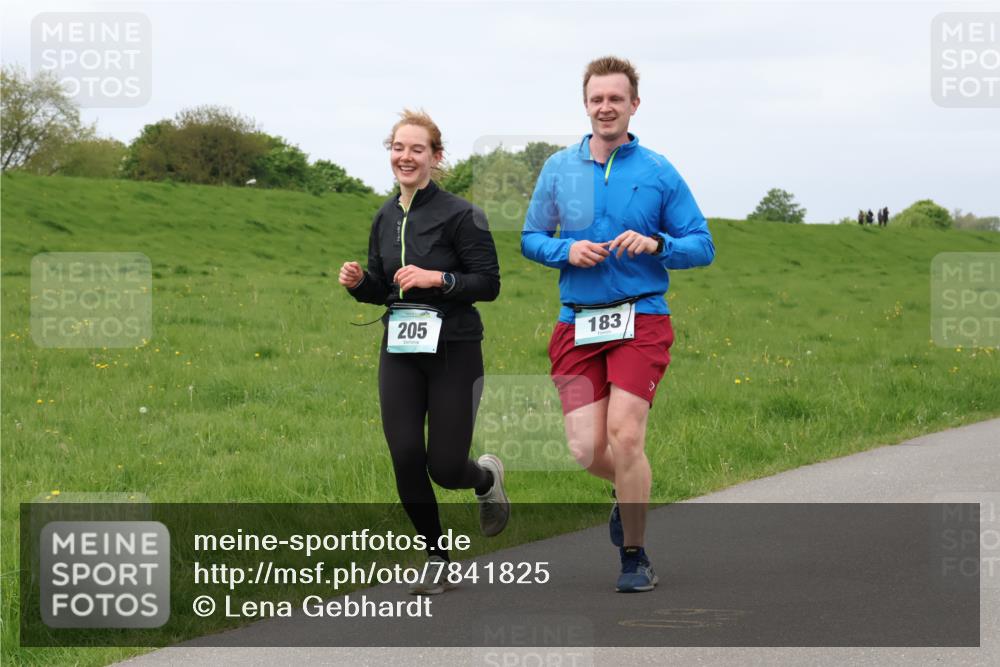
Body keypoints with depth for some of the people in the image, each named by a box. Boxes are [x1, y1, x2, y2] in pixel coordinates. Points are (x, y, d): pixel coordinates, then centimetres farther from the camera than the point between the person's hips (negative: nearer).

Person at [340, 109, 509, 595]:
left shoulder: (459, 215, -10)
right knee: (405, 460, -5)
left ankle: (487, 477, 33)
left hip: (454, 352, -5)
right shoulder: (385, 218, 9)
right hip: (399, 351, 5)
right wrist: (358, 283, -2)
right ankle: (436, 556, 15)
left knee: (445, 468, -5)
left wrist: (438, 278, -22)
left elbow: (489, 283, -10)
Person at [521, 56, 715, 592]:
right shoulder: (559, 169, 8)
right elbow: (530, 238, 15)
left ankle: (635, 557, 3)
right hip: (577, 324, 3)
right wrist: (567, 251, -6)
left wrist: (656, 244, -15)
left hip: (641, 321, -2)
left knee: (624, 435, -15)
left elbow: (702, 246, 4)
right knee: (586, 450, -4)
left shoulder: (658, 172, 2)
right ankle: (631, 489, 33)